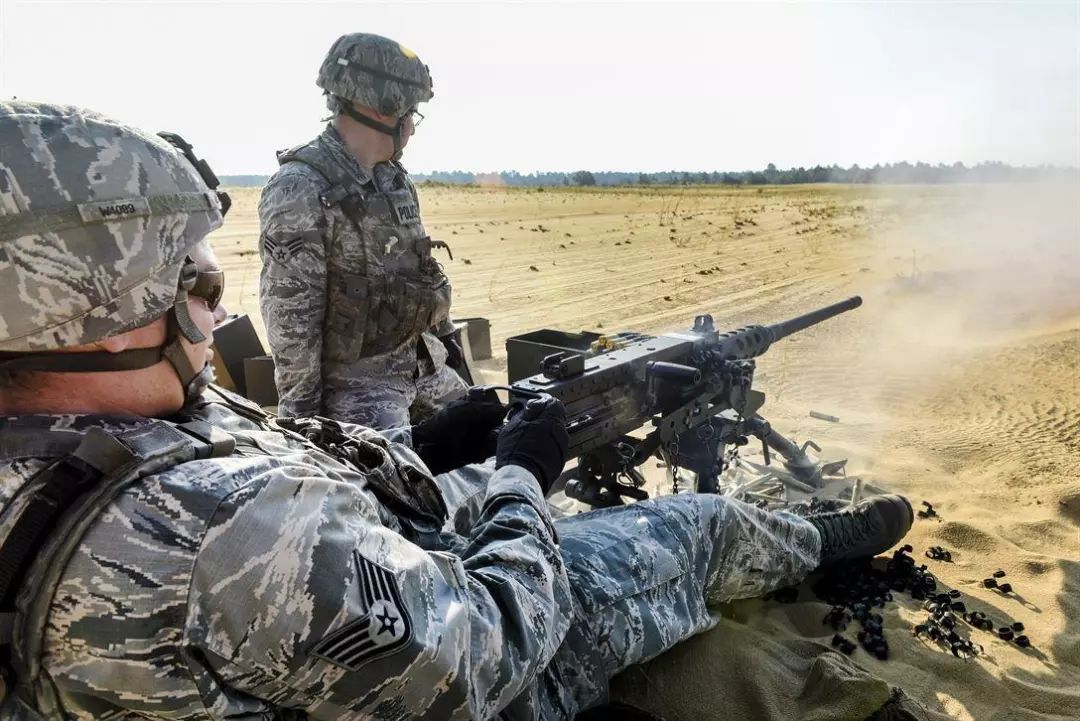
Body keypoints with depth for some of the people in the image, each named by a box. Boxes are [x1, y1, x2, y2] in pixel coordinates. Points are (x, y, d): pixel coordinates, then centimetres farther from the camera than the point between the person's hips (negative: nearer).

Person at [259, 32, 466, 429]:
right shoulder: (300, 189, -19)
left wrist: (445, 336, 19)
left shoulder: (396, 178, 7)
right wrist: (303, 405, -17)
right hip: (353, 379, -8)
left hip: (423, 363, 8)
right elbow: (288, 314, -20)